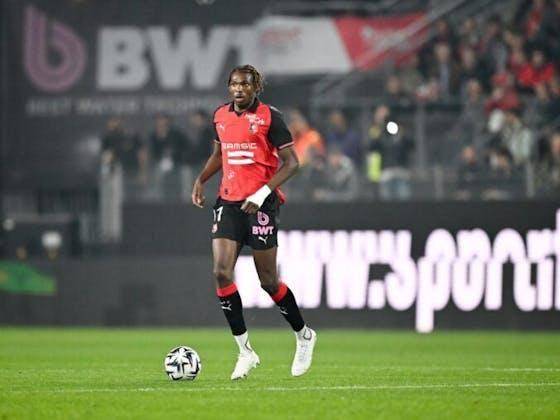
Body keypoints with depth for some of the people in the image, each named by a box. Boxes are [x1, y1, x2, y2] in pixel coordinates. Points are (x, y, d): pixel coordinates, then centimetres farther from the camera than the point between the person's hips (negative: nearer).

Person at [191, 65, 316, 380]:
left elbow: (291, 163, -9)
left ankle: (304, 335, 25)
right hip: (229, 202, 5)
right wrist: (201, 180, 10)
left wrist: (263, 193, -20)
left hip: (261, 204, -5)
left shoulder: (269, 117, -8)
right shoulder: (221, 116, 9)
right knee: (222, 273, -11)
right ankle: (245, 351, -3)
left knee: (268, 281, 1)